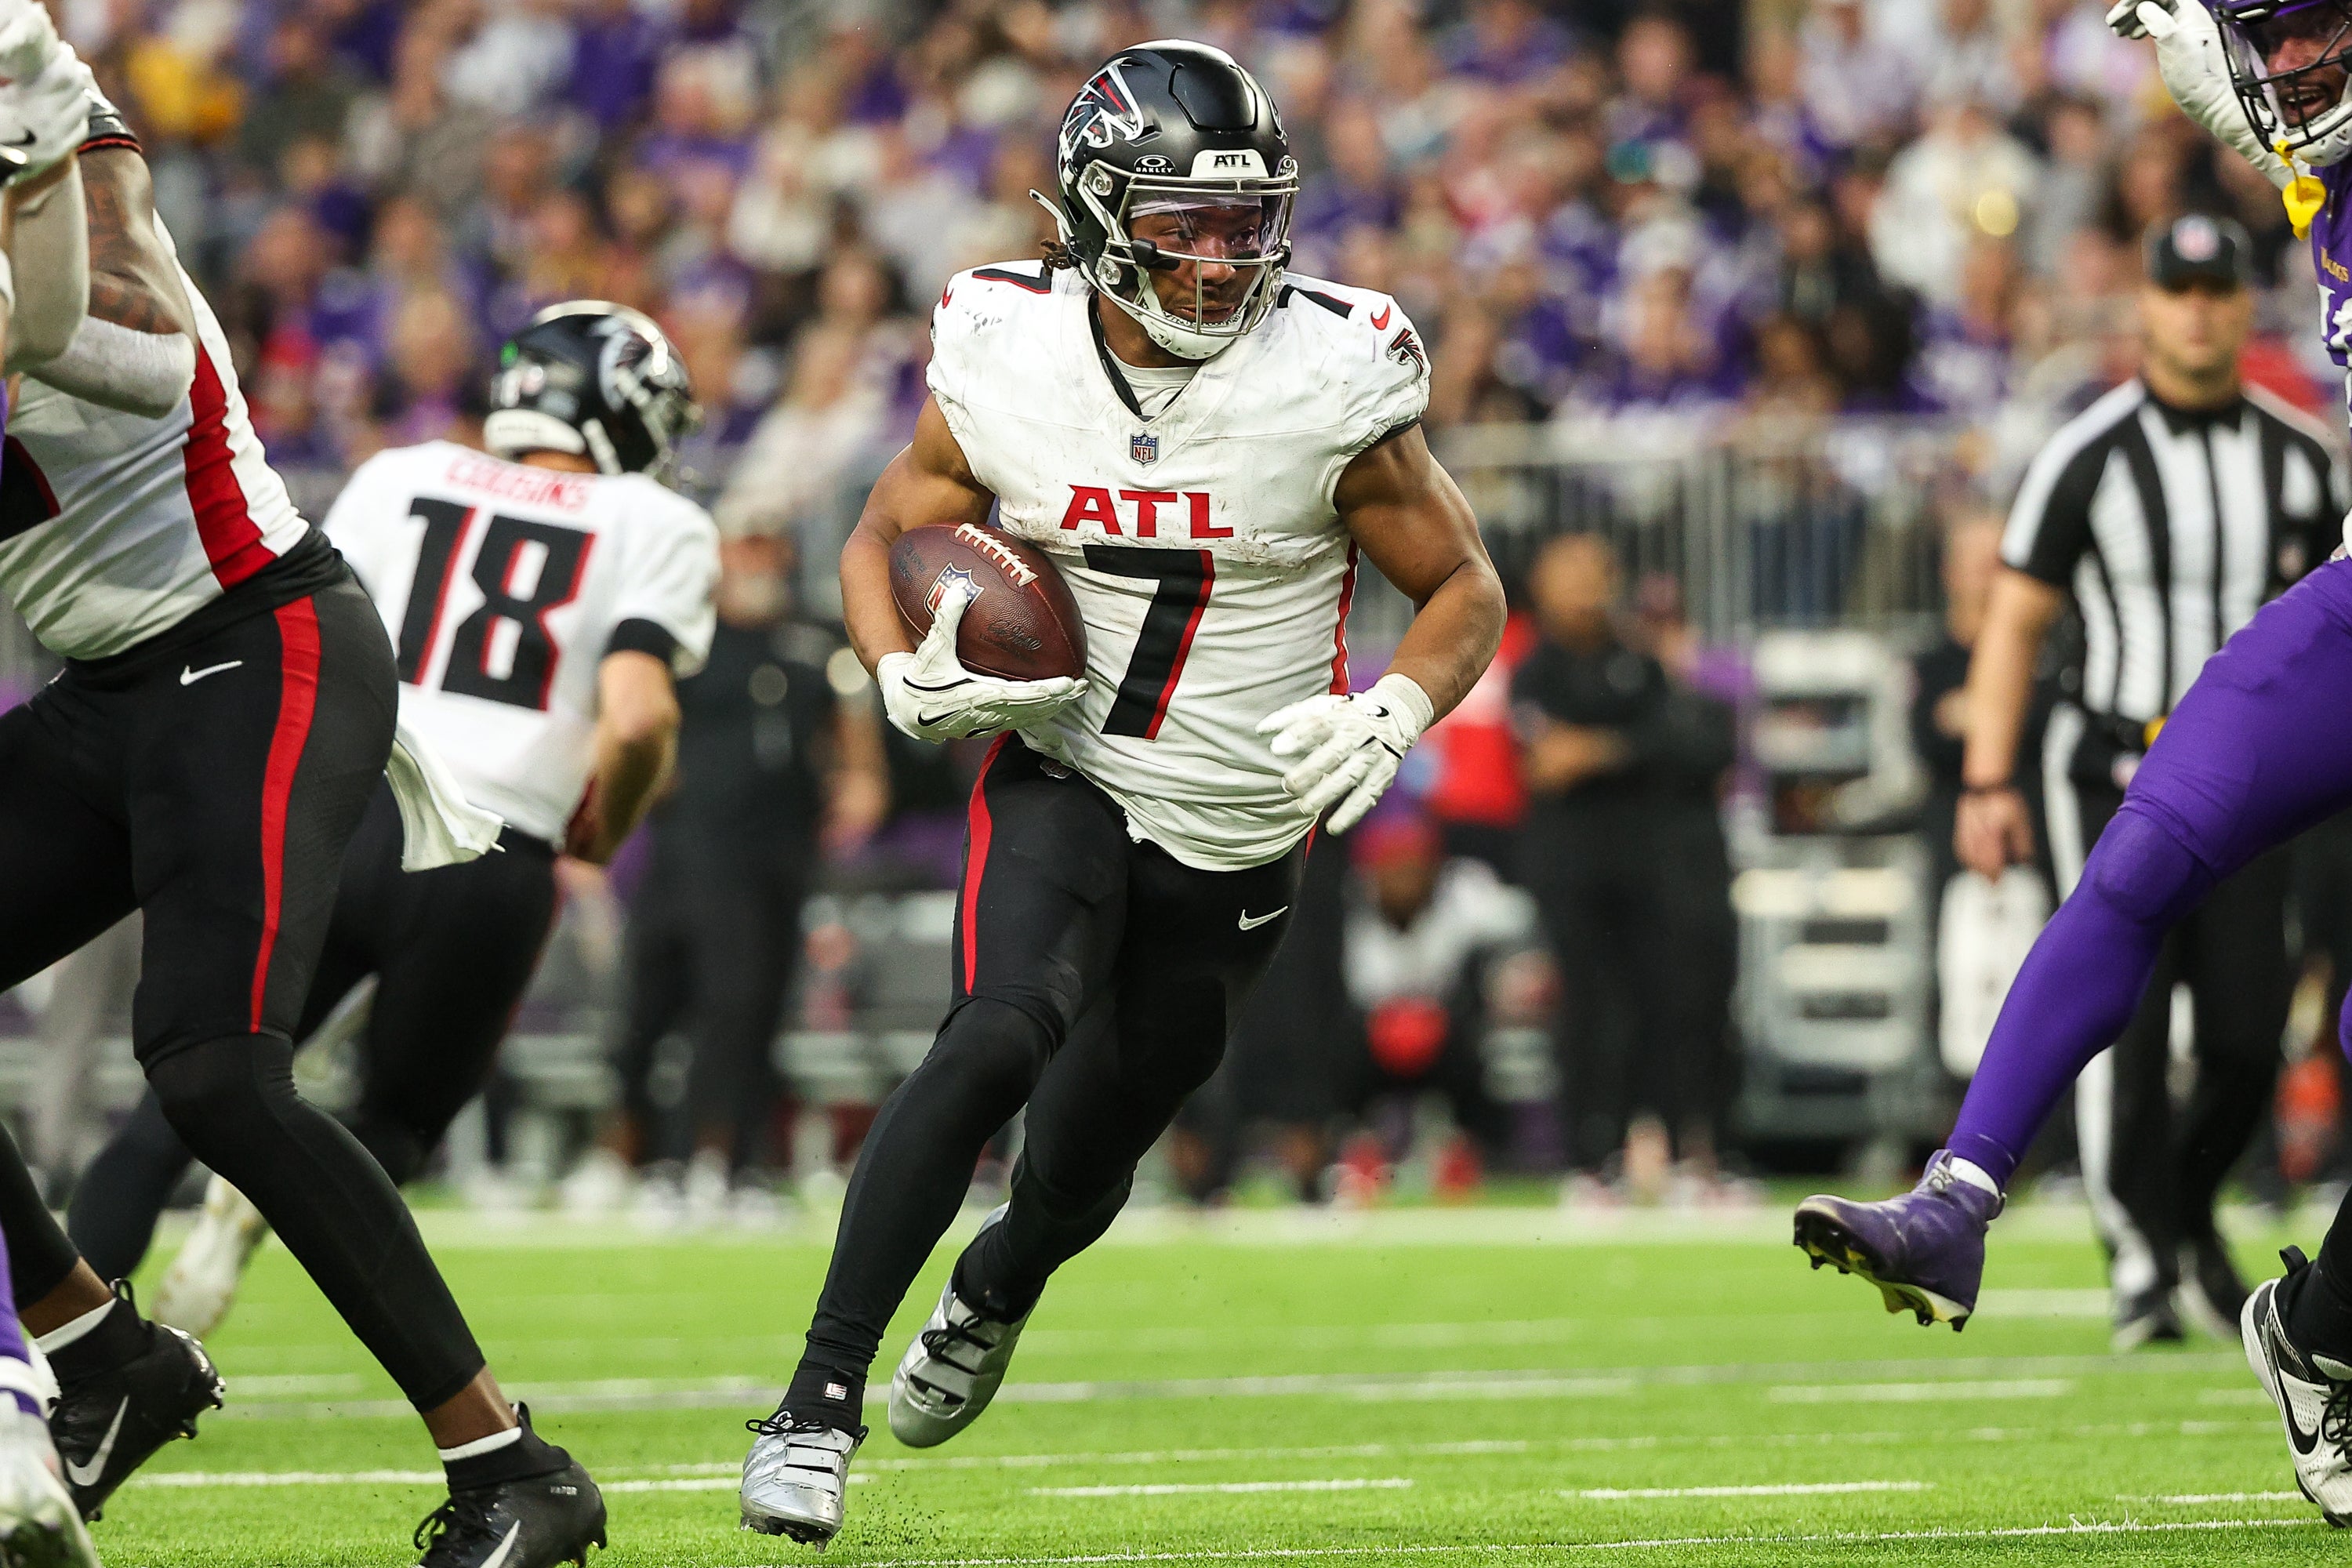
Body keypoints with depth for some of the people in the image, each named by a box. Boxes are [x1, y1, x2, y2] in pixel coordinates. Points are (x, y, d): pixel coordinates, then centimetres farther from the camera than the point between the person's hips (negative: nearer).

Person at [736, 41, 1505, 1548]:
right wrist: (910, 679, -15)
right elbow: (884, 540, 5)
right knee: (1002, 1033, -29)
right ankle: (821, 1399, -24)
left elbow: (1466, 589, -4)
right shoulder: (1006, 363, -11)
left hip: (1237, 841, 1)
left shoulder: (1328, 381, -16)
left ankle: (991, 1297, 52)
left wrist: (1392, 714, -24)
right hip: (1060, 784, -1)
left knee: (1077, 1168, 13)